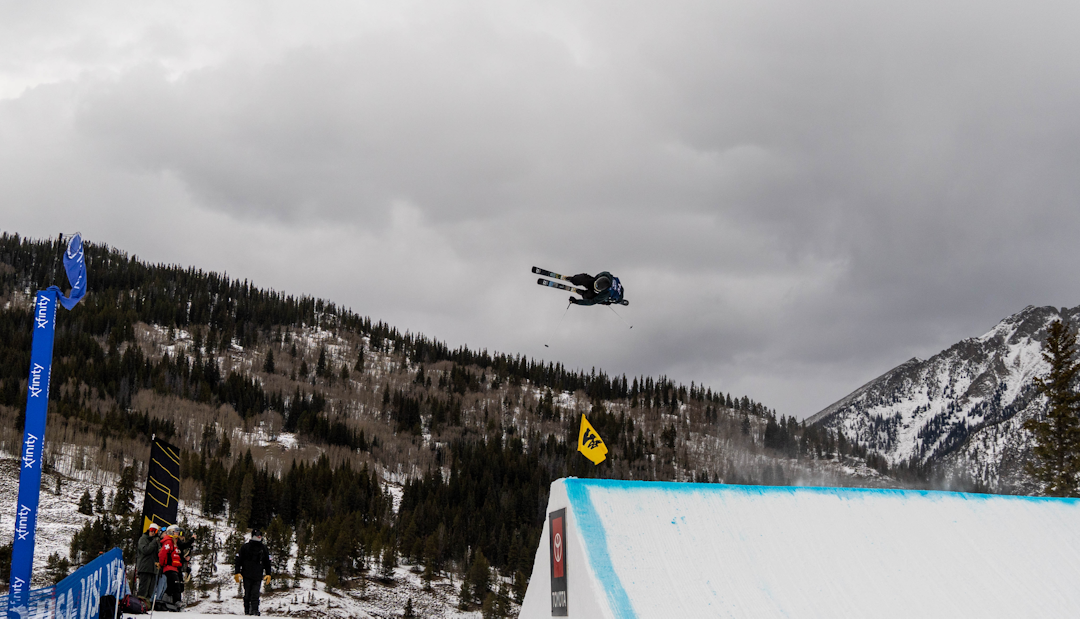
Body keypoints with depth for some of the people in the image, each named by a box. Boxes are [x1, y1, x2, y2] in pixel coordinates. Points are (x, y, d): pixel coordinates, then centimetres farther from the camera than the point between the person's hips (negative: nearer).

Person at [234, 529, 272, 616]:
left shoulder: (263, 549, 11)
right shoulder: (245, 547, 3)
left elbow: (267, 563, 18)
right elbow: (238, 560, 5)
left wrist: (268, 574, 11)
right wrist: (237, 573, -1)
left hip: (258, 577, 1)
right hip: (247, 575, -1)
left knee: (255, 594, -10)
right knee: (247, 594, 2)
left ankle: (254, 610, -13)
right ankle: (247, 611, 9)